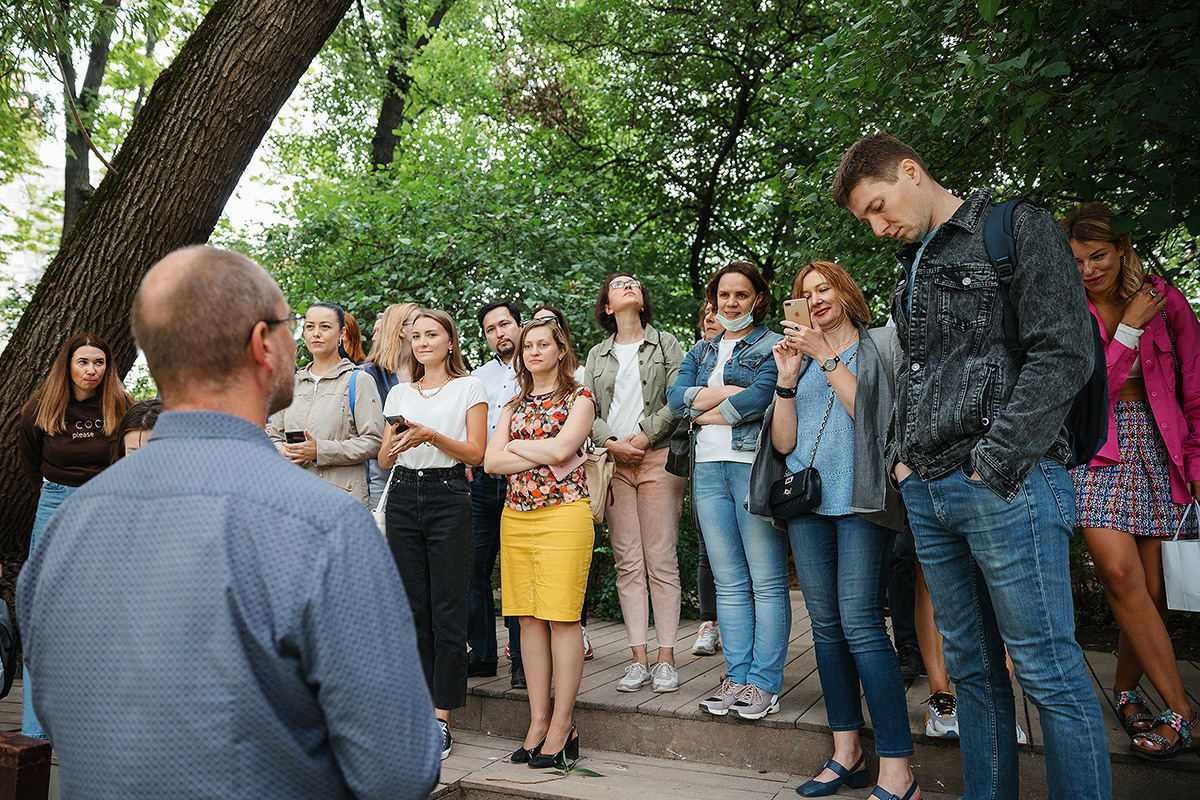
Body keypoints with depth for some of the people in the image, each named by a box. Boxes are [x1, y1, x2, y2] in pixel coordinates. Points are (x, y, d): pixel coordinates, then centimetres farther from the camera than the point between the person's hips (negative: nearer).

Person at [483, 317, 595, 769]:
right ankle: (538, 722, 12)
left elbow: (561, 448, -14)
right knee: (529, 618, 4)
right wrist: (542, 457, -7)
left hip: (563, 514, -5)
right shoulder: (515, 405, 18)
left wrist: (514, 445, -1)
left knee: (562, 619, -6)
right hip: (516, 515, 5)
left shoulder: (579, 398, 3)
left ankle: (562, 727, 2)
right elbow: (491, 461, 5)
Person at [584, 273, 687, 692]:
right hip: (614, 462, 3)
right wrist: (612, 443, -6)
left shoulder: (665, 343, 11)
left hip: (658, 458, -2)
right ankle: (639, 660, 4)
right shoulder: (597, 355, 19)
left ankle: (666, 659, 0)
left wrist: (645, 436, -10)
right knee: (628, 563, 0)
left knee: (661, 560, -6)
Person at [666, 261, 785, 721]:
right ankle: (737, 678, 14)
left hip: (756, 466, -5)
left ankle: (764, 683, 3)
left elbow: (760, 397, -13)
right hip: (709, 469, 6)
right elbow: (676, 397, 5)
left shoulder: (774, 346, 3)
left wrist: (705, 411, -1)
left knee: (766, 582, -3)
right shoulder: (701, 351, 21)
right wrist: (728, 392, -8)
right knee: (729, 583, 8)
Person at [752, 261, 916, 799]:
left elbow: (870, 412, -9)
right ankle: (847, 753, 17)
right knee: (826, 625, 6)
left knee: (860, 623, -14)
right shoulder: (800, 356, 18)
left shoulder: (880, 343, 7)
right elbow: (783, 442, 8)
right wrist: (787, 377, -4)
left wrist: (826, 357, -10)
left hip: (859, 501, -5)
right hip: (807, 503, 5)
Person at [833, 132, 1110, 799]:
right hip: (927, 491, 7)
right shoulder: (913, 269, 21)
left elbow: (1064, 354, -11)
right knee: (973, 668, 13)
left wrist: (993, 463, -15)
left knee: (1048, 670, -2)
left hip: (1003, 486, -7)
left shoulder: (1018, 229, -1)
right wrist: (903, 458, 9)